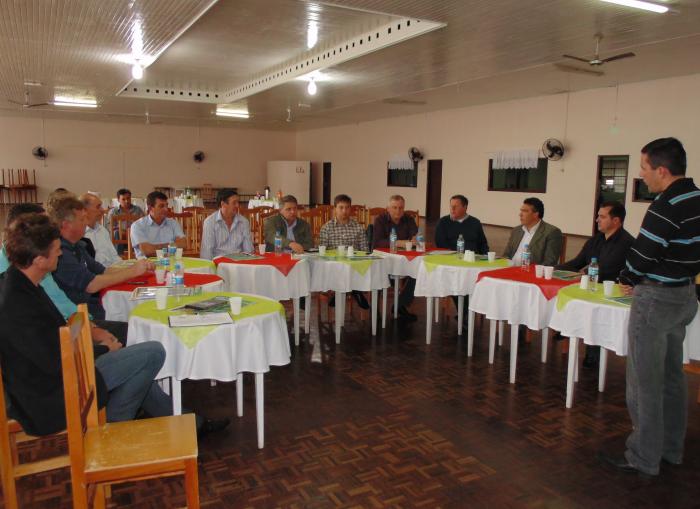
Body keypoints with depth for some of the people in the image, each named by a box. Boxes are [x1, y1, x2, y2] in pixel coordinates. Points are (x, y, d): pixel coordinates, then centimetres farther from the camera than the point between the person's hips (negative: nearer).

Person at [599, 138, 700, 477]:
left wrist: (626, 280, 0)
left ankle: (643, 459, 13)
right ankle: (671, 450, 32)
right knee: (671, 376, 19)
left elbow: (642, 256, -20)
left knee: (645, 382, 1)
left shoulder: (667, 207, -22)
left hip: (656, 298, -9)